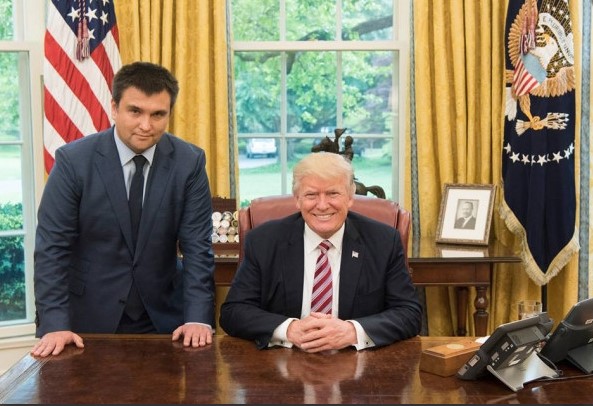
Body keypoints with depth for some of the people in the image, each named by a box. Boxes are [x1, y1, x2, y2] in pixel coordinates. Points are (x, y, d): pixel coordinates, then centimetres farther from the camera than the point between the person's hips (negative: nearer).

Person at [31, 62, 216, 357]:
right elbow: (52, 247, -11)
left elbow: (197, 246, -7)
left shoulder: (189, 162, -7)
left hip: (163, 318, 1)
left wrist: (198, 318, -17)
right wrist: (55, 325, -19)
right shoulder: (73, 160, -12)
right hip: (90, 320, -1)